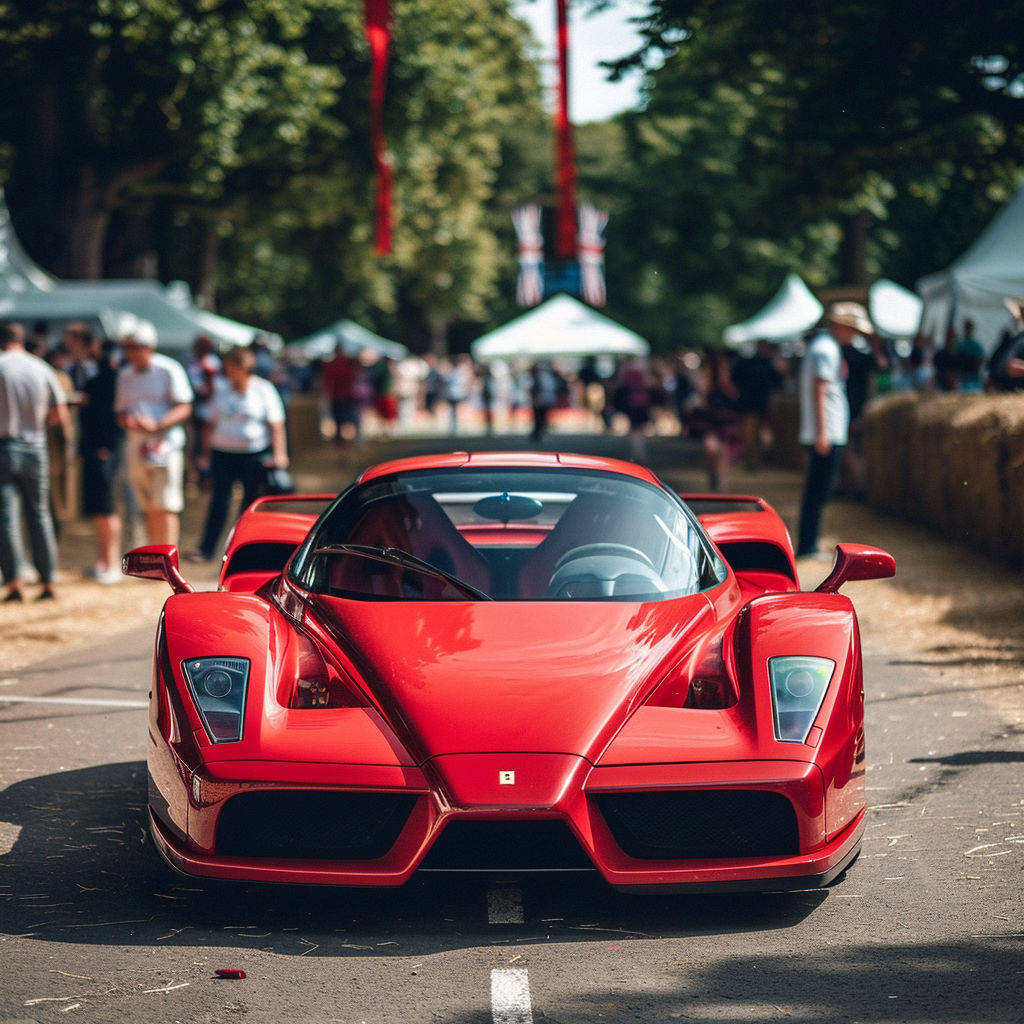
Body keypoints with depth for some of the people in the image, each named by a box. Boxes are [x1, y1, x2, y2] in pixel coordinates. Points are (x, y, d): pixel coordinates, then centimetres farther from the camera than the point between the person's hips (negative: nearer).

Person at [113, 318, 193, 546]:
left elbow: (184, 408, -7)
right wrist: (126, 420, -7)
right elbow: (120, 411, 18)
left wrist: (156, 425, -21)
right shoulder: (125, 375, 14)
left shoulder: (169, 370, -4)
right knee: (150, 509, 7)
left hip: (165, 442, -5)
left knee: (165, 507, -9)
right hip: (136, 444, 5)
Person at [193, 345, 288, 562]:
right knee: (219, 499, -5)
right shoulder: (221, 388, 8)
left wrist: (279, 454, -9)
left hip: (254, 454, -2)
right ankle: (205, 549, -6)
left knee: (252, 501, 3)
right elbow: (211, 422, 13)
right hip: (223, 452, 2)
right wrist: (206, 452, 8)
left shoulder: (264, 389, 0)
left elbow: (276, 424, -1)